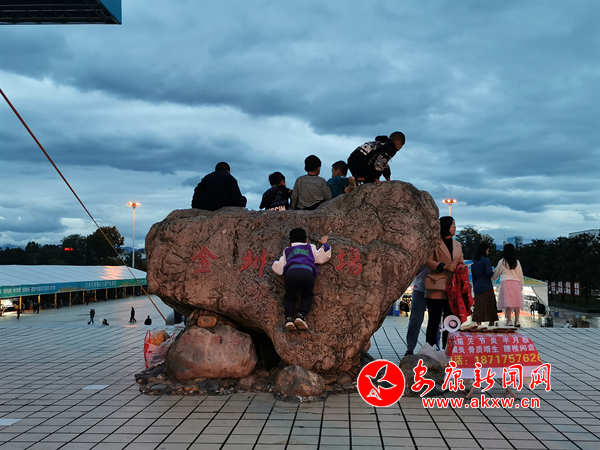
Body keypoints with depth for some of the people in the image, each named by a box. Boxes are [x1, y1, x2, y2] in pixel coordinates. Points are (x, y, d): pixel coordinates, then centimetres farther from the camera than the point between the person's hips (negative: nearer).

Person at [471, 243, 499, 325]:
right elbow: (489, 273, -17)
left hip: (477, 287, 5)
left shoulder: (474, 261, 9)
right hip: (487, 287, -5)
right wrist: (493, 272, 3)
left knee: (478, 305, 6)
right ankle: (491, 322, 2)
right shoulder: (486, 260, -10)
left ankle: (478, 323, 3)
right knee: (490, 305, 2)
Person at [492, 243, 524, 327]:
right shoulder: (517, 262, 8)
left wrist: (493, 278, 34)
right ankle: (517, 320, 1)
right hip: (516, 283, 3)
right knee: (516, 302, 5)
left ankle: (509, 321, -8)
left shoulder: (502, 262, 1)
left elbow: (496, 273, 13)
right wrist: (521, 286, 19)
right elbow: (520, 274, 11)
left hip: (506, 283, -3)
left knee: (507, 303, -4)